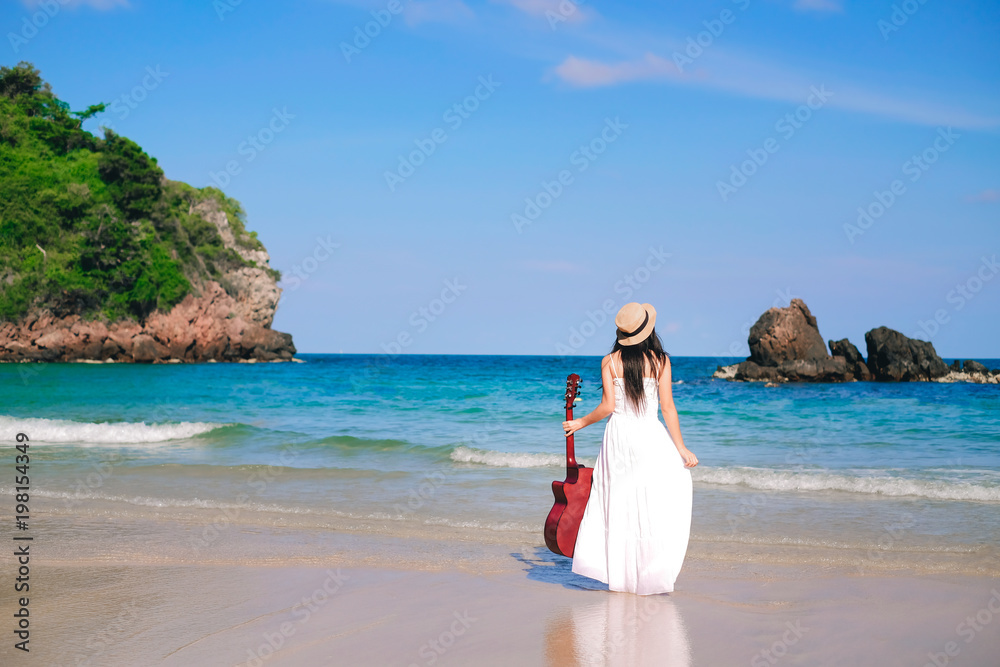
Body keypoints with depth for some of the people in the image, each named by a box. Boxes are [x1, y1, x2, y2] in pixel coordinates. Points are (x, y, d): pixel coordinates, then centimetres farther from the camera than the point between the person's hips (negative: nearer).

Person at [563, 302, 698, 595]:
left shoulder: (610, 362, -1)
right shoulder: (660, 360, -2)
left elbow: (608, 406, -6)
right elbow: (668, 408, -4)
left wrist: (581, 422, 11)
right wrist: (682, 448, 1)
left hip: (618, 435, 2)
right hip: (650, 436, -2)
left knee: (618, 504, 9)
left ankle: (618, 575, 12)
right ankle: (651, 574, 8)